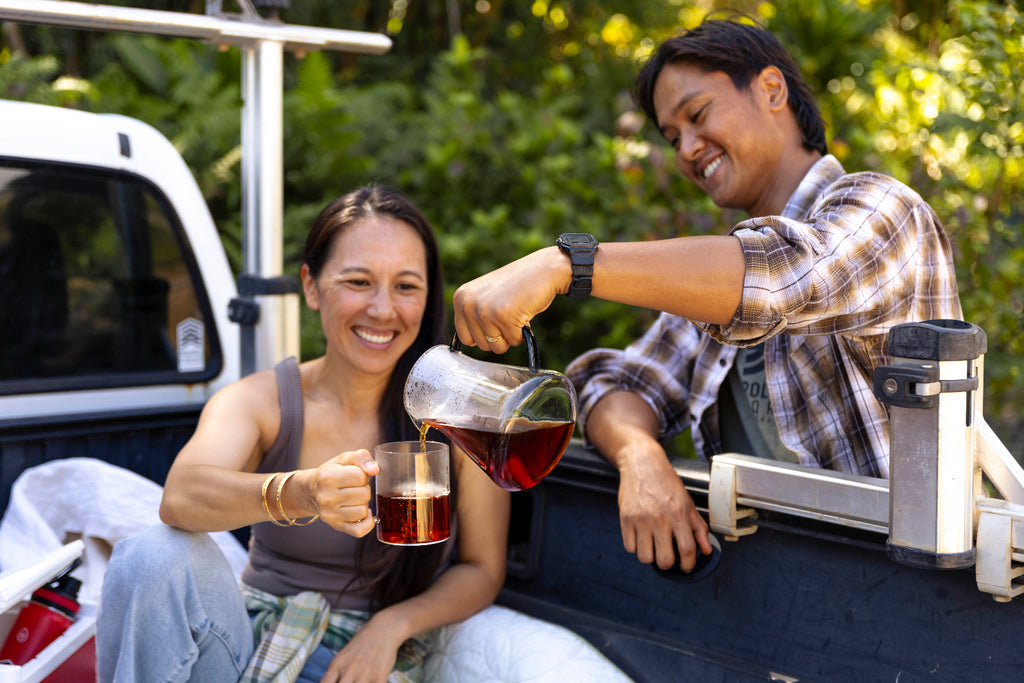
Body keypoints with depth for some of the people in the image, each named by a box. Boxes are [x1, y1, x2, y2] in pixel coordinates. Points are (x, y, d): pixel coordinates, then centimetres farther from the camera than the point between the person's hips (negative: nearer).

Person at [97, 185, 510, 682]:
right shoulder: (257, 400, -4)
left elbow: (482, 570, 3)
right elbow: (179, 497, -25)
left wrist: (389, 626, -15)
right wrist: (301, 493, -45)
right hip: (250, 639, 2)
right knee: (155, 557, -27)